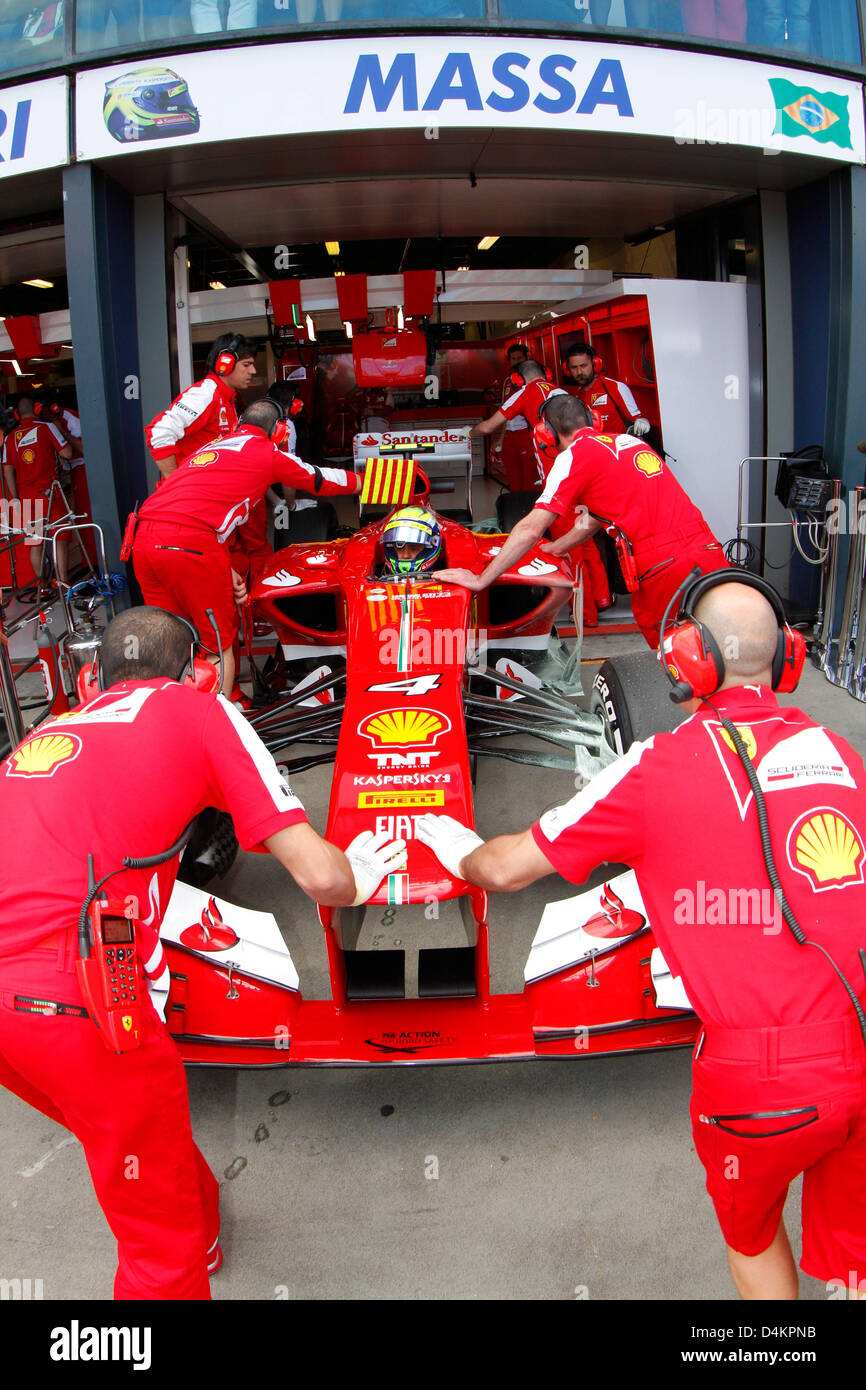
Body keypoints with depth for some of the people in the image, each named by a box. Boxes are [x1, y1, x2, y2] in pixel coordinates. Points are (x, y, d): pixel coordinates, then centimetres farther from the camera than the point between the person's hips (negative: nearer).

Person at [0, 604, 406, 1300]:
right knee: (163, 1240, 15)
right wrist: (358, 876, 27)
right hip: (69, 1001, -6)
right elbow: (320, 876, 4)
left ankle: (199, 1231, 53)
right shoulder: (199, 708, 10)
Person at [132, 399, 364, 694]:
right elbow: (322, 480, 25)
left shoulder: (213, 445, 30)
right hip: (188, 547, -7)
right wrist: (363, 481, 44)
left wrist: (227, 571, 22)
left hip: (143, 541, 7)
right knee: (219, 643, 8)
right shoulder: (269, 454, 11)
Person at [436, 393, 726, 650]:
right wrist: (554, 547, 44)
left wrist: (480, 580, 1)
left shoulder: (575, 454, 0)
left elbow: (531, 530, -5)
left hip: (663, 569, -7)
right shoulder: (629, 440, 23)